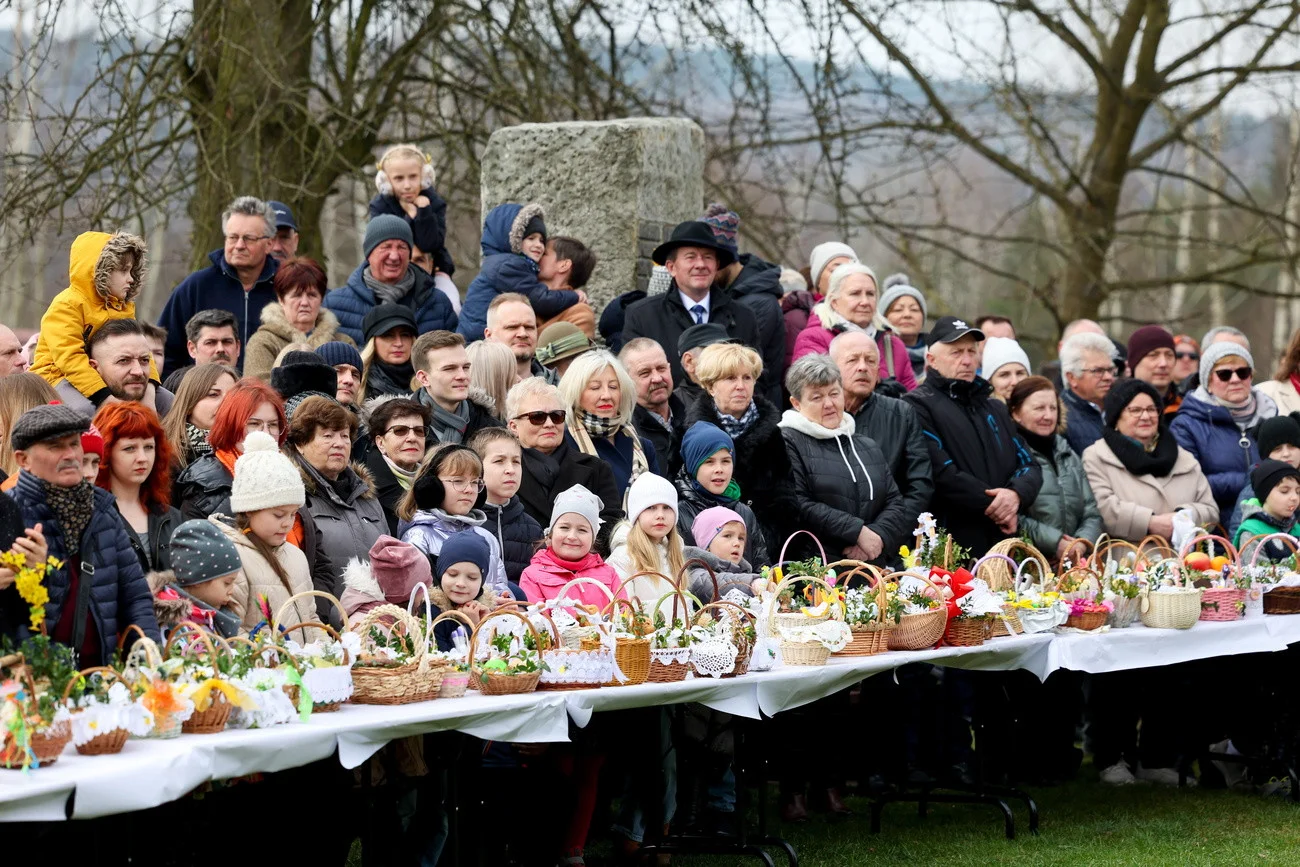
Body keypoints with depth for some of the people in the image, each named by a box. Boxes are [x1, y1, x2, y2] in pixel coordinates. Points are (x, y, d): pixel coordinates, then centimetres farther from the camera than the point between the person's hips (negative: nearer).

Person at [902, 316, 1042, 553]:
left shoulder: (995, 409, 23)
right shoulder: (919, 406, -1)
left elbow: (1029, 466, 16)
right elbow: (941, 473, -13)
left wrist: (1016, 494, -7)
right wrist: (993, 506, -9)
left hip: (1002, 543, 6)